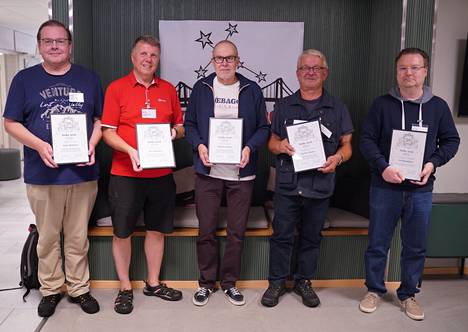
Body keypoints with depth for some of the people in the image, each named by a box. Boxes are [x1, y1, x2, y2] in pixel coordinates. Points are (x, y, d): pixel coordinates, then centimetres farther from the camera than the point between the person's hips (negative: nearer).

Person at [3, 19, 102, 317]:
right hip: (43, 174, 0)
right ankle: (51, 289, 28)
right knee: (48, 237, 11)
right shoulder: (25, 79, 6)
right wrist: (39, 145, -13)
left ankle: (79, 288, 26)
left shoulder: (88, 78, 8)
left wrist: (92, 145, -10)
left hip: (83, 172, 1)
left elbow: (100, 119, 9)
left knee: (78, 237, 11)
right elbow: (11, 122, 4)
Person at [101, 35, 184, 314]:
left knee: (157, 229, 13)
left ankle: (154, 284, 30)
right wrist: (130, 150, -21)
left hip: (161, 173, 4)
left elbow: (180, 126, 15)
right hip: (126, 173, -3)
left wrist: (175, 131, -8)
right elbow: (108, 132, -5)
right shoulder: (116, 88, -2)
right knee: (122, 232, 6)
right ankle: (125, 288, 24)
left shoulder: (168, 89, 9)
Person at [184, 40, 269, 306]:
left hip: (241, 173, 0)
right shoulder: (201, 88, 5)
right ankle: (206, 282, 26)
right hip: (208, 171, 0)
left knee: (237, 231, 9)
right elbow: (190, 123, 7)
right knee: (206, 231, 7)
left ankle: (230, 282, 28)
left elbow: (263, 127, 5)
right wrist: (199, 145, -11)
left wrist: (250, 148, -13)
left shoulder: (251, 90, 4)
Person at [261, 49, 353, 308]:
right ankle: (277, 282, 21)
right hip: (287, 183, 0)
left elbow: (347, 145, 7)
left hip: (320, 185, 1)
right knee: (281, 235, 5)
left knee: (311, 236, 12)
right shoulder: (284, 106, 9)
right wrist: (280, 146, -13)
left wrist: (338, 158, -14)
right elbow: (272, 141, 10)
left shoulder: (337, 108, 8)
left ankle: (304, 281, 29)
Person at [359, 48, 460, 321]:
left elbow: (451, 141, 8)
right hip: (385, 187, -1)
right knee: (378, 244, 8)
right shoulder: (383, 104, -1)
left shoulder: (438, 106, 3)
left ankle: (408, 294, 30)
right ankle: (375, 290, 27)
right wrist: (383, 167, -19)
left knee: (416, 247, 11)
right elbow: (367, 139, -4)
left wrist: (433, 163, -10)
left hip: (421, 190, 2)